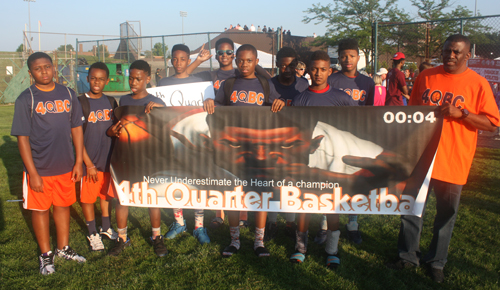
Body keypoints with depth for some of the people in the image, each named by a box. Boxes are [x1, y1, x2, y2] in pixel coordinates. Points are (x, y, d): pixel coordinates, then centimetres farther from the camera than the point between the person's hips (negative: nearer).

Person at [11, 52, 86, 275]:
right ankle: (45, 255, 26)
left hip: (65, 166, 3)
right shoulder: (26, 99, -9)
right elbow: (22, 138, -10)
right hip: (39, 168, -3)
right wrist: (33, 173, -14)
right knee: (40, 209, 9)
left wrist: (78, 161, 4)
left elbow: (76, 128, 8)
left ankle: (64, 248, 33)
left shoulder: (68, 94, 2)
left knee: (63, 206, 16)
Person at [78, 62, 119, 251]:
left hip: (109, 159, 5)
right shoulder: (80, 103, -10)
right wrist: (89, 164, -14)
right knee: (88, 197, 7)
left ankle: (106, 228, 33)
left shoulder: (111, 102, 5)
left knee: (106, 194, 16)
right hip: (89, 160, -4)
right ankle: (92, 234, 23)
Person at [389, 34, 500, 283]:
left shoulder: (478, 83, -3)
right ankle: (408, 256, 24)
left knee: (446, 214, 9)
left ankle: (436, 262, 26)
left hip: (453, 161, -2)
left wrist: (461, 113, -18)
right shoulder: (425, 76, 6)